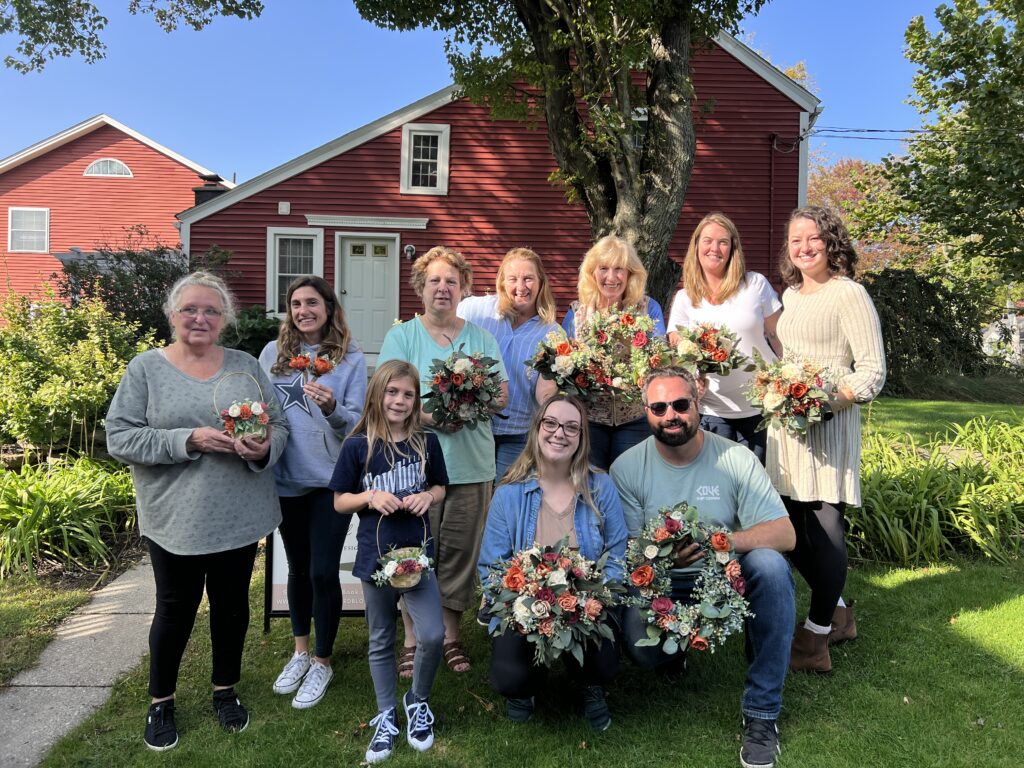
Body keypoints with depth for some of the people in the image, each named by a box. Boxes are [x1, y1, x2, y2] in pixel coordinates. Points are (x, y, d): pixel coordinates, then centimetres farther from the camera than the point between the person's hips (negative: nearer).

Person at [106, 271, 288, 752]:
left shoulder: (246, 366, 5)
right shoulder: (146, 368, -3)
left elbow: (277, 425, 6)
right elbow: (120, 438, -8)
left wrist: (265, 447, -17)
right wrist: (187, 440, -20)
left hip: (240, 517, 3)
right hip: (176, 519, -2)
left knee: (232, 603, 16)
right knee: (176, 609, 12)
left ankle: (225, 689, 37)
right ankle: (161, 701, 34)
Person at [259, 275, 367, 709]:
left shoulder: (350, 357, -6)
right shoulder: (272, 354, 2)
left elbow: (356, 423, -10)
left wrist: (331, 407, -28)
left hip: (332, 479, -3)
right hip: (287, 479, 3)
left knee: (323, 571, -2)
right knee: (298, 567, 16)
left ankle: (322, 662, 20)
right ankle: (300, 651, 36)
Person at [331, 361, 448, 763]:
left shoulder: (427, 442, -2)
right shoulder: (357, 447, -7)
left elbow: (441, 488, 11)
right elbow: (340, 501, -1)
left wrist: (427, 496, -11)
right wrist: (371, 496, -18)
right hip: (375, 557, -1)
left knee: (433, 636, -7)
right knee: (381, 642, 14)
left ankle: (418, 702, 22)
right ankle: (386, 717, 33)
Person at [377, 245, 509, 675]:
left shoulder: (481, 338, 13)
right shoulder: (401, 336, 5)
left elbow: (502, 397, 6)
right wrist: (429, 415, -20)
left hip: (472, 464, 2)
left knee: (460, 552, 8)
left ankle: (449, 635, 23)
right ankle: (413, 640, 16)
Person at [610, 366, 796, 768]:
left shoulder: (736, 459, -9)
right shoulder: (627, 467, -8)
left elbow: (784, 534, -15)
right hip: (663, 586, 0)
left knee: (770, 565, -31)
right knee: (640, 647, -29)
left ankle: (761, 711, -16)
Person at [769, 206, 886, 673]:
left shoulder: (849, 294, -7)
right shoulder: (790, 294, 16)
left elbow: (873, 370, -11)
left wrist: (826, 402, -23)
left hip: (829, 425, -8)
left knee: (824, 526, -2)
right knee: (789, 526, 11)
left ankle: (815, 640, 12)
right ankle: (837, 612, 32)